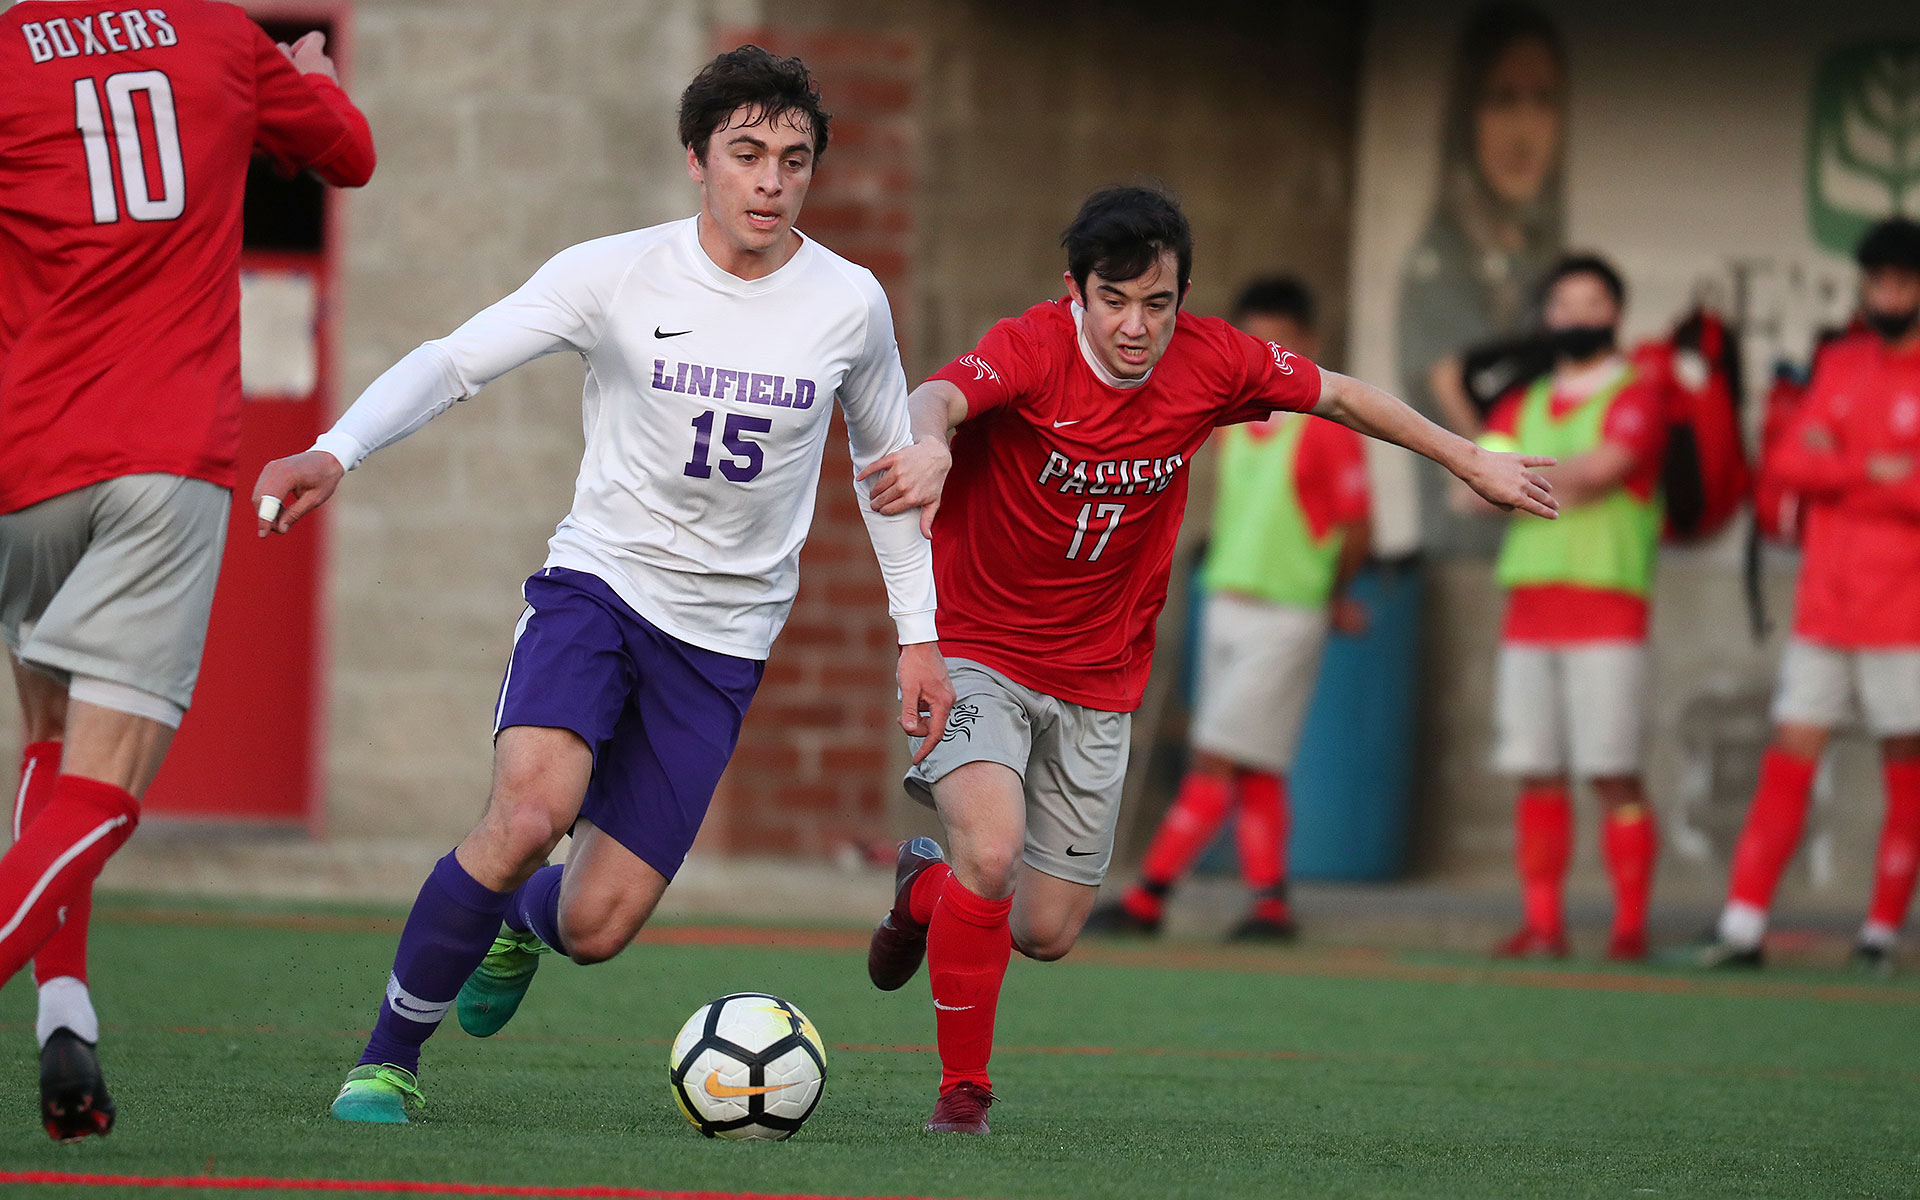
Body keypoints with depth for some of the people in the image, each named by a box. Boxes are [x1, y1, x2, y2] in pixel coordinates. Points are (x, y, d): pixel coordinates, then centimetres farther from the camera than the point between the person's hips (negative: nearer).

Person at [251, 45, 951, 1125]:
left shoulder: (849, 304, -2)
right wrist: (337, 451, -30)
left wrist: (919, 635, 13)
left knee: (597, 927, -5)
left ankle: (522, 923, 37)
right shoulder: (617, 276, -9)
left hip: (723, 639, 2)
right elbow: (453, 362, -13)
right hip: (598, 580, -2)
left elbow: (888, 461, 14)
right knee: (529, 810, -30)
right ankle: (390, 1057, -10)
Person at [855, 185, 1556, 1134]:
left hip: (1097, 681, 5)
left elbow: (1340, 395, 8)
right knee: (992, 849, -28)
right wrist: (929, 443, -69)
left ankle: (927, 890, 43)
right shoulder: (1031, 351, -23)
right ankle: (961, 1089, -8)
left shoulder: (1211, 362, -10)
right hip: (975, 651, -5)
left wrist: (1470, 460, 13)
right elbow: (939, 397, -45)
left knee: (1047, 933, 8)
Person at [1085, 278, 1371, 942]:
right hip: (1226, 606, 7)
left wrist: (1326, 598, 7)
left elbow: (1356, 527, -6)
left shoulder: (1327, 425, -10)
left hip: (1287, 617, -7)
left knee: (1217, 761, -8)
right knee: (1254, 774, 7)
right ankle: (1271, 904, 10)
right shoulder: (1234, 422, 11)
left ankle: (1149, 896, -9)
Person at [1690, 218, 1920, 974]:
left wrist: (1838, 473, -11)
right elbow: (1788, 463, 4)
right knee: (1789, 759, 0)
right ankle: (1744, 925, -2)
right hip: (1823, 610, 4)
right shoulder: (1839, 366, 12)